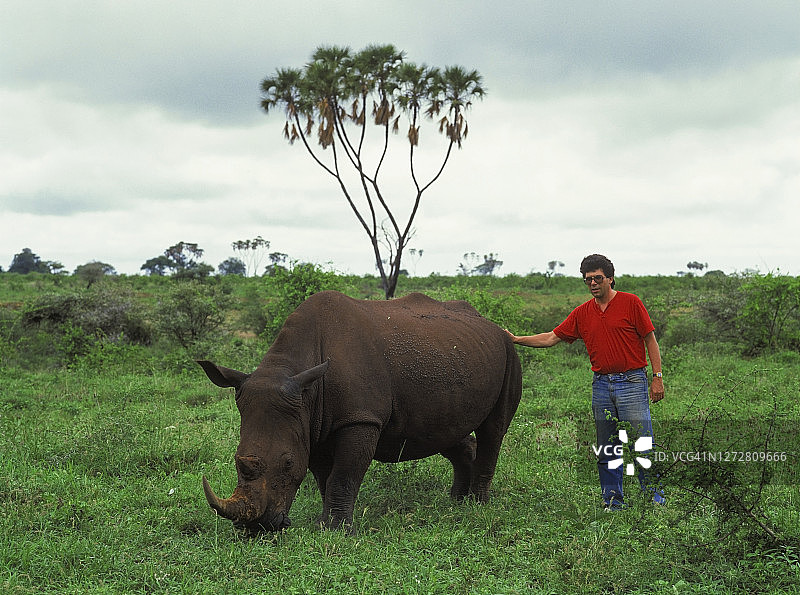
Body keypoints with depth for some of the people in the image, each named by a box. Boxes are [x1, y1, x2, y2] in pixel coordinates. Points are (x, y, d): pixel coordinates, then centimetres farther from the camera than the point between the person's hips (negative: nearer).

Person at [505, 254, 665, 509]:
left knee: (642, 446, -6)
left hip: (632, 383, -5)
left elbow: (650, 340, -1)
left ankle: (655, 499, 2)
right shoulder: (582, 313, 11)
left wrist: (657, 377, -6)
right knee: (606, 451, 7)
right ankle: (613, 503, 15)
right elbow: (552, 338, 15)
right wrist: (516, 340, 8)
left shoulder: (630, 303, -2)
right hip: (601, 386, 5)